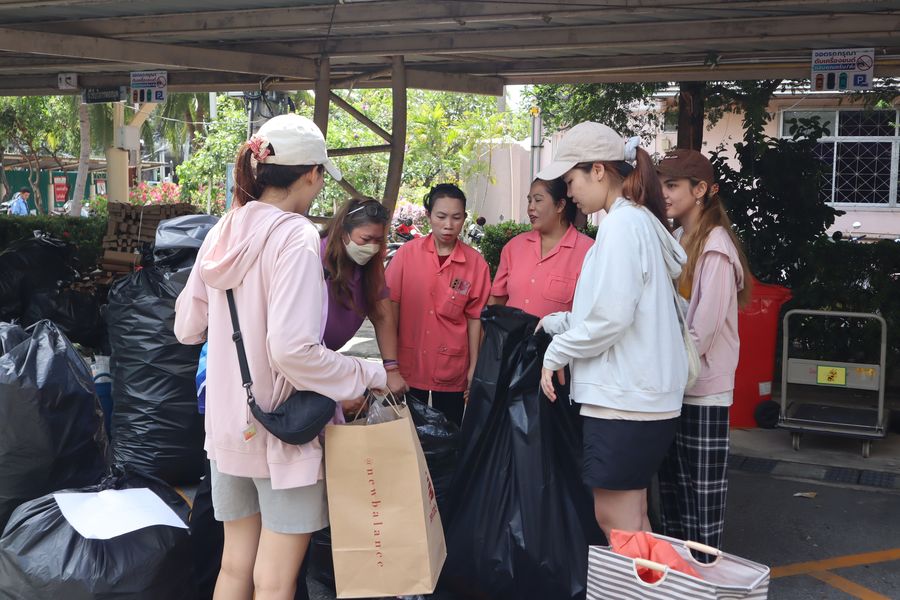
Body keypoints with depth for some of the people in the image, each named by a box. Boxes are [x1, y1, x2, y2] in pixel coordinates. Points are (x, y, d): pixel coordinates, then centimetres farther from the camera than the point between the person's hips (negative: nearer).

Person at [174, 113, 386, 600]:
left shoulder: (224, 233, 2)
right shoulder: (296, 237, -18)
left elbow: (187, 328, 9)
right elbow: (293, 349, -26)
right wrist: (372, 375, -15)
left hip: (229, 426, 7)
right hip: (284, 430, -7)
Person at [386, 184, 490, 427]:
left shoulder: (475, 262, -6)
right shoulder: (408, 253, -4)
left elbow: (474, 318, -1)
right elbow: (390, 305, 0)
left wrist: (474, 368, -1)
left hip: (451, 368, 0)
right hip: (408, 364, 1)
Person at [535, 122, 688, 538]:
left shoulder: (622, 224, -13)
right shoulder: (640, 221, 17)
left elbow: (611, 317, -19)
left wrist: (556, 353, -6)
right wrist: (555, 323, 21)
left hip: (622, 398, -10)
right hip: (643, 395, 10)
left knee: (617, 525, -3)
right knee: (632, 523, 14)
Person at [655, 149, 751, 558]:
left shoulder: (714, 244, -12)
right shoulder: (675, 240, 12)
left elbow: (704, 325, -16)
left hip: (703, 387, -8)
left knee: (702, 489, 0)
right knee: (671, 483, 13)